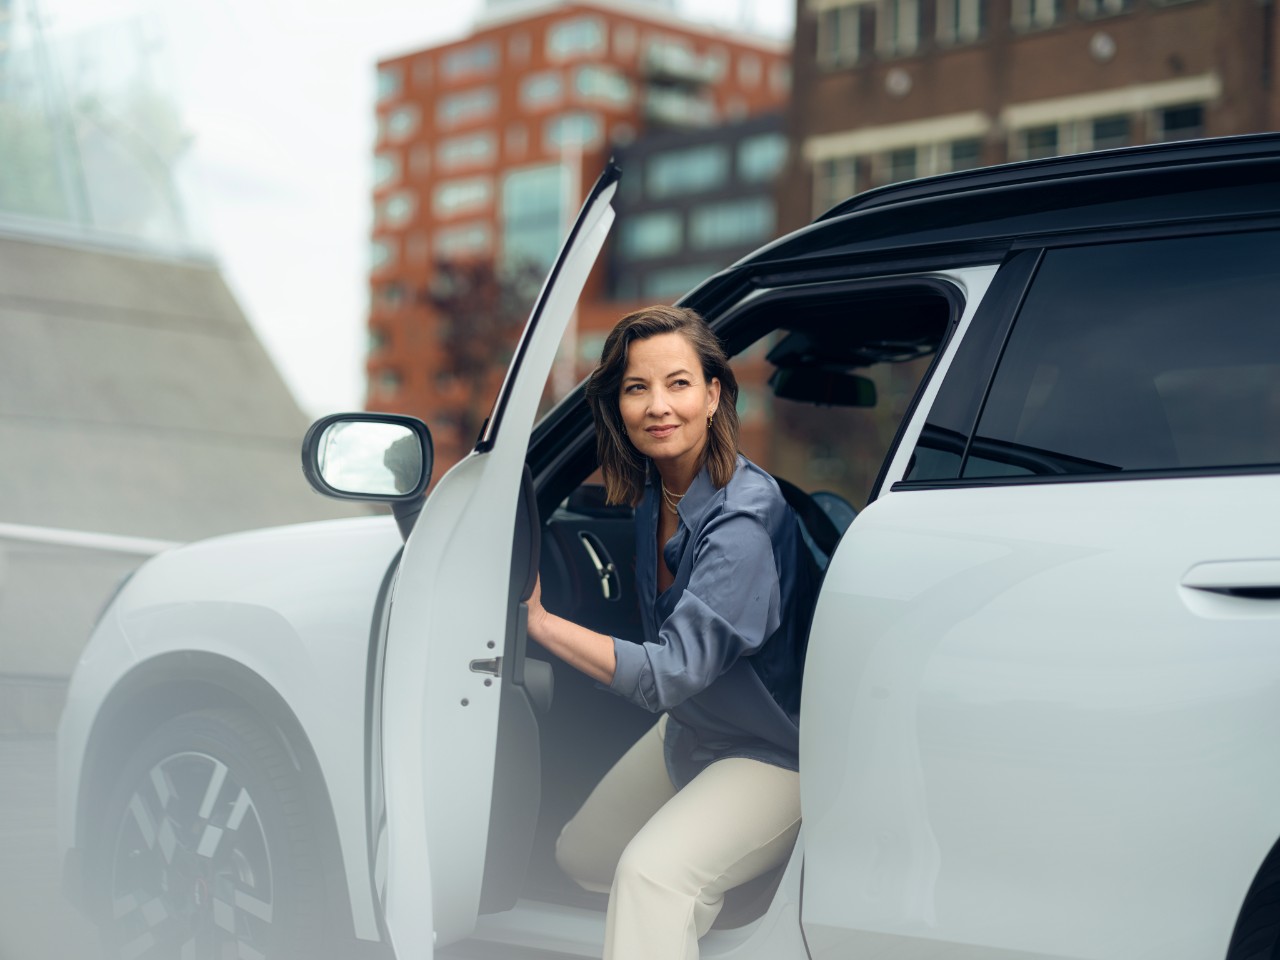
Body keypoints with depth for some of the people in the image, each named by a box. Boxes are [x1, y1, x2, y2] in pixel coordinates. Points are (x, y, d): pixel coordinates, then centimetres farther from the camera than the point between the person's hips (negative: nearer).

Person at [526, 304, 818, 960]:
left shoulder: (742, 521, -31)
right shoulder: (652, 491, -6)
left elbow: (669, 674, -34)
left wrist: (537, 618, -32)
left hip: (774, 753, -9)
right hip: (687, 733, 9)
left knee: (650, 869, -32)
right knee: (580, 857, 21)